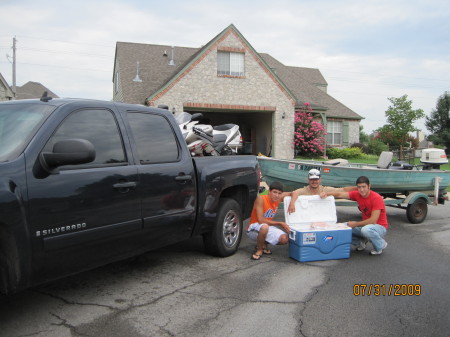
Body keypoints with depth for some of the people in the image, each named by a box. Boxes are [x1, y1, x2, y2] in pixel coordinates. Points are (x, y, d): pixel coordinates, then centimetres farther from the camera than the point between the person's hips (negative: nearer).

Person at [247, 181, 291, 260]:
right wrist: (280, 223, -23)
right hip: (254, 229, -6)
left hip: (268, 226, 6)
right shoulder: (260, 199, -24)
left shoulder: (279, 198, -6)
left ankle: (263, 244, 11)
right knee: (264, 227, -40)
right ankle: (259, 249, -12)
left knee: (284, 239, -16)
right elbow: (261, 220, -26)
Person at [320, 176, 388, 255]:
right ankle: (361, 242, 12)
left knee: (366, 229, -39)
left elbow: (373, 220, -26)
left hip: (380, 227, -6)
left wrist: (355, 224, -21)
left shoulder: (376, 198, -22)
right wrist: (327, 193, -27)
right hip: (366, 224, 6)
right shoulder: (357, 194, -5)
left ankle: (381, 245, -8)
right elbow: (339, 194, -9)